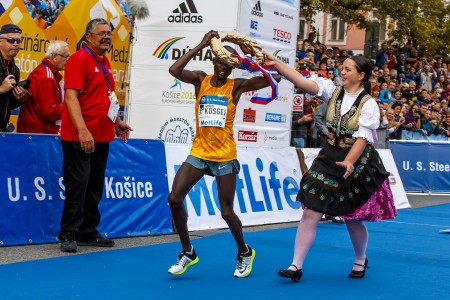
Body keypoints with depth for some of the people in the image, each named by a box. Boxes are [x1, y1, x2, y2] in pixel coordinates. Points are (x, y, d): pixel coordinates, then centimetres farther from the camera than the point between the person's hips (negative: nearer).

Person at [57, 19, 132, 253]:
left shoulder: (104, 62, 15)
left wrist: (117, 122, 23)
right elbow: (71, 96, -20)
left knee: (95, 187, 12)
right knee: (77, 185, -5)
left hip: (102, 137, 8)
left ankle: (88, 233, 20)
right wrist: (82, 130, -28)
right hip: (79, 137, -8)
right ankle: (68, 235, 2)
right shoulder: (79, 59, -11)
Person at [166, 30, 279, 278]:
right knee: (174, 198, -10)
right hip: (198, 152, 2)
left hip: (224, 156, -2)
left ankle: (244, 252, 29)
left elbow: (273, 78, -9)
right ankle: (187, 252, 9)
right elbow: (174, 70, -17)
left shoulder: (237, 86, -2)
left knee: (226, 211, 1)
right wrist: (201, 45, -17)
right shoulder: (200, 80, 2)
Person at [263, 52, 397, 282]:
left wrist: (349, 162, -32)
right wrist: (276, 64, -22)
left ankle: (360, 261, 36)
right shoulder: (333, 92, 0)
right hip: (329, 157, 4)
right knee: (310, 212, -4)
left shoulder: (368, 104, -10)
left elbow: (363, 137, -18)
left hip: (357, 161, -3)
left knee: (353, 219, 10)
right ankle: (296, 266, 0)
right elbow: (302, 82, -11)